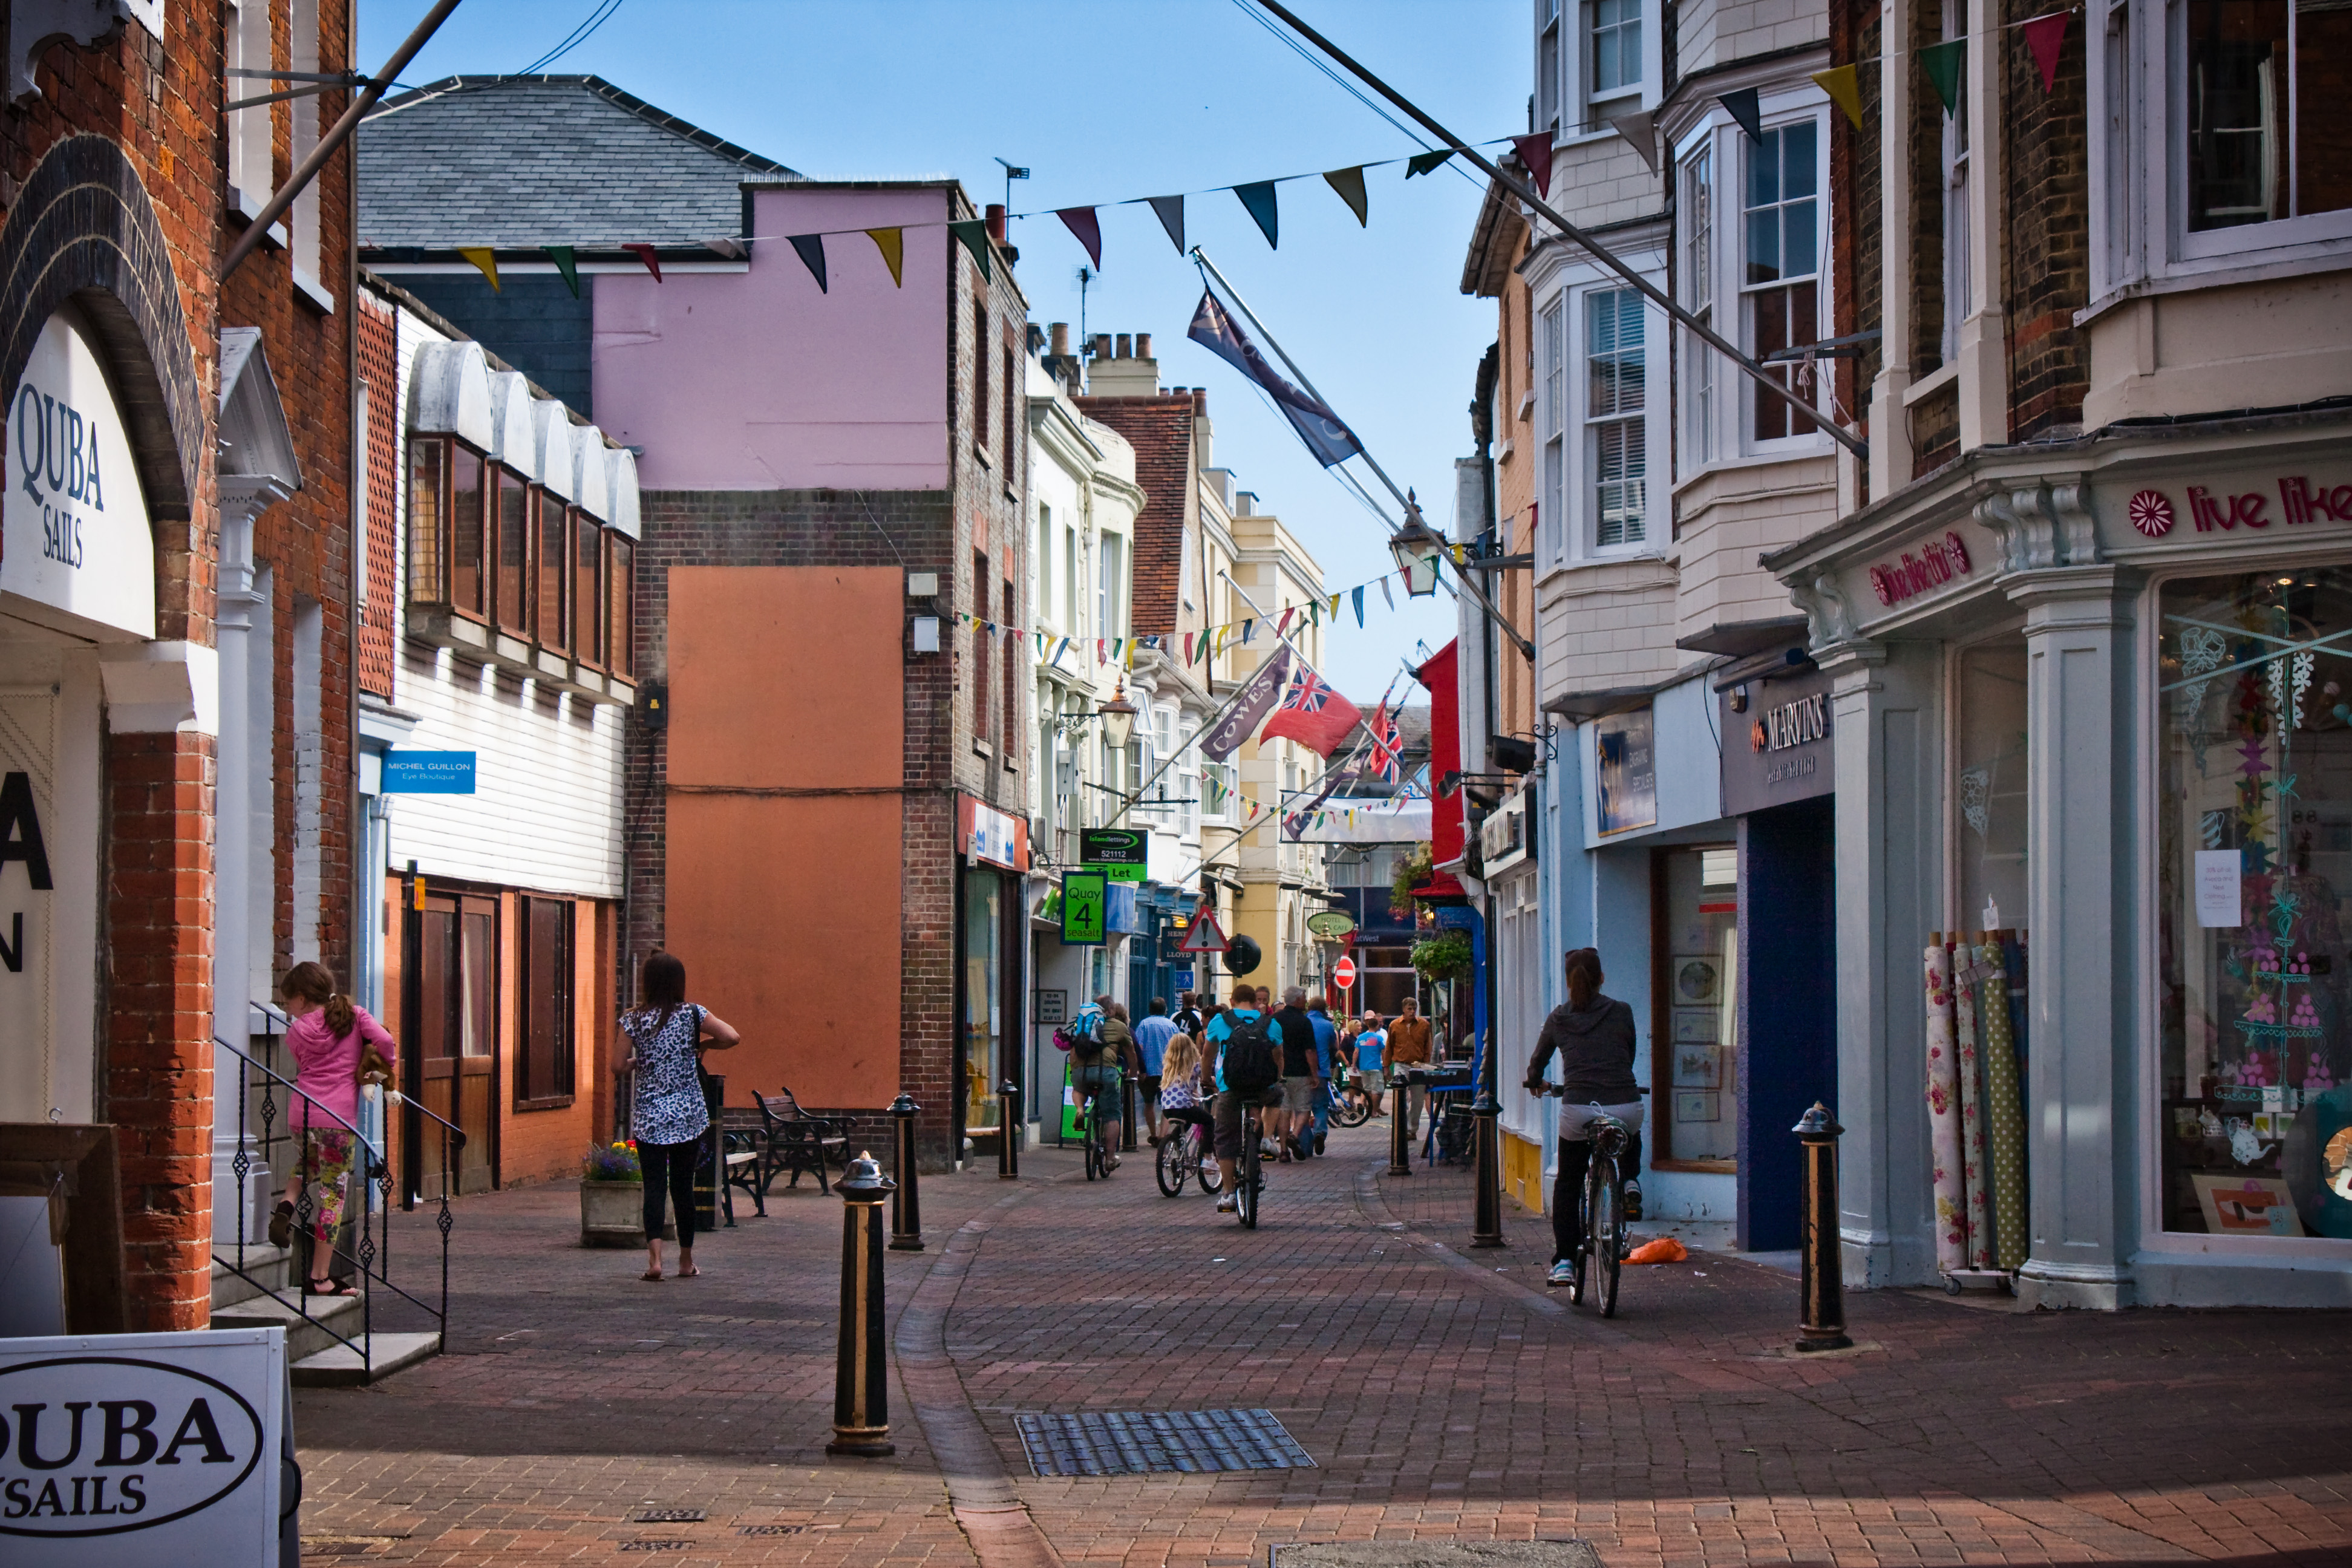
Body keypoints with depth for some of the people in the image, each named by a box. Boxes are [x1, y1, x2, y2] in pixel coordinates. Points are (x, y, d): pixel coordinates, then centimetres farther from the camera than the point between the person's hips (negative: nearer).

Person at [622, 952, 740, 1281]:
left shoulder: (633, 1019, -4)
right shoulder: (692, 1013, -3)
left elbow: (620, 1066, -6)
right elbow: (732, 1037, -10)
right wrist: (702, 1044, 7)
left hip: (648, 1116, -1)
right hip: (688, 1115, 1)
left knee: (654, 1185, -1)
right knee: (683, 1185, 10)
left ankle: (655, 1256, -18)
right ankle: (686, 1261, 17)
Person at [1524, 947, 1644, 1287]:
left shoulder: (1558, 1018, 8)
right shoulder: (1621, 1013, 7)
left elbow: (1537, 1061, 22)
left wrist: (1535, 1083, 45)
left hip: (1578, 1111, 0)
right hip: (1625, 1104, 0)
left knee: (1567, 1185, 17)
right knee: (1631, 1135, 38)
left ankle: (1564, 1261, 8)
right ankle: (1630, 1182, 13)